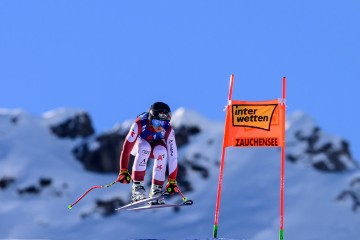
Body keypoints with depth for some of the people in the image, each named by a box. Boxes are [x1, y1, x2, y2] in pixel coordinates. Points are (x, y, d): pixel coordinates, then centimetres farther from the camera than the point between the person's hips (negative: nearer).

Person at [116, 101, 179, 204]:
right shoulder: (140, 124, -36)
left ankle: (156, 189, -24)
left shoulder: (168, 130, -30)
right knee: (144, 147, -36)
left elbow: (172, 156, -29)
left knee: (161, 151, -33)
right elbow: (126, 147, -36)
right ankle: (137, 186, -30)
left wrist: (172, 181, -31)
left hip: (156, 145, 2)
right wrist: (123, 171, -39)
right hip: (138, 144, -1)